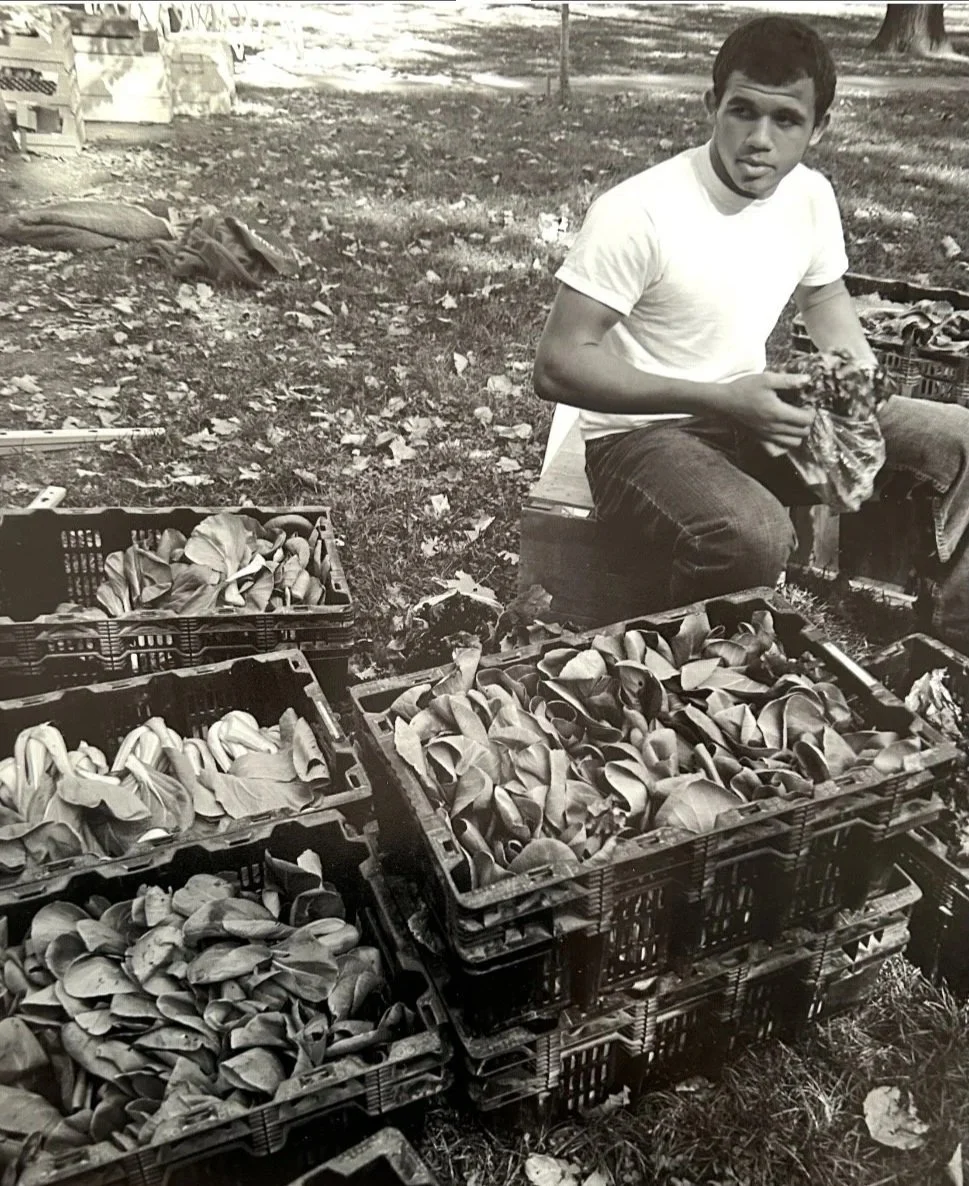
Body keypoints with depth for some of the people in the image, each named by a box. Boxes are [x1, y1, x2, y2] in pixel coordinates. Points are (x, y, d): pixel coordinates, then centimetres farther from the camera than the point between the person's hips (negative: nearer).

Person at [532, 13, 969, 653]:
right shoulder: (636, 213, -21)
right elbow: (558, 365, -23)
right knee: (756, 538, -38)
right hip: (643, 432, -7)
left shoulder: (810, 196, 0)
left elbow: (824, 294, 19)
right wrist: (723, 399, -28)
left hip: (751, 412, 7)